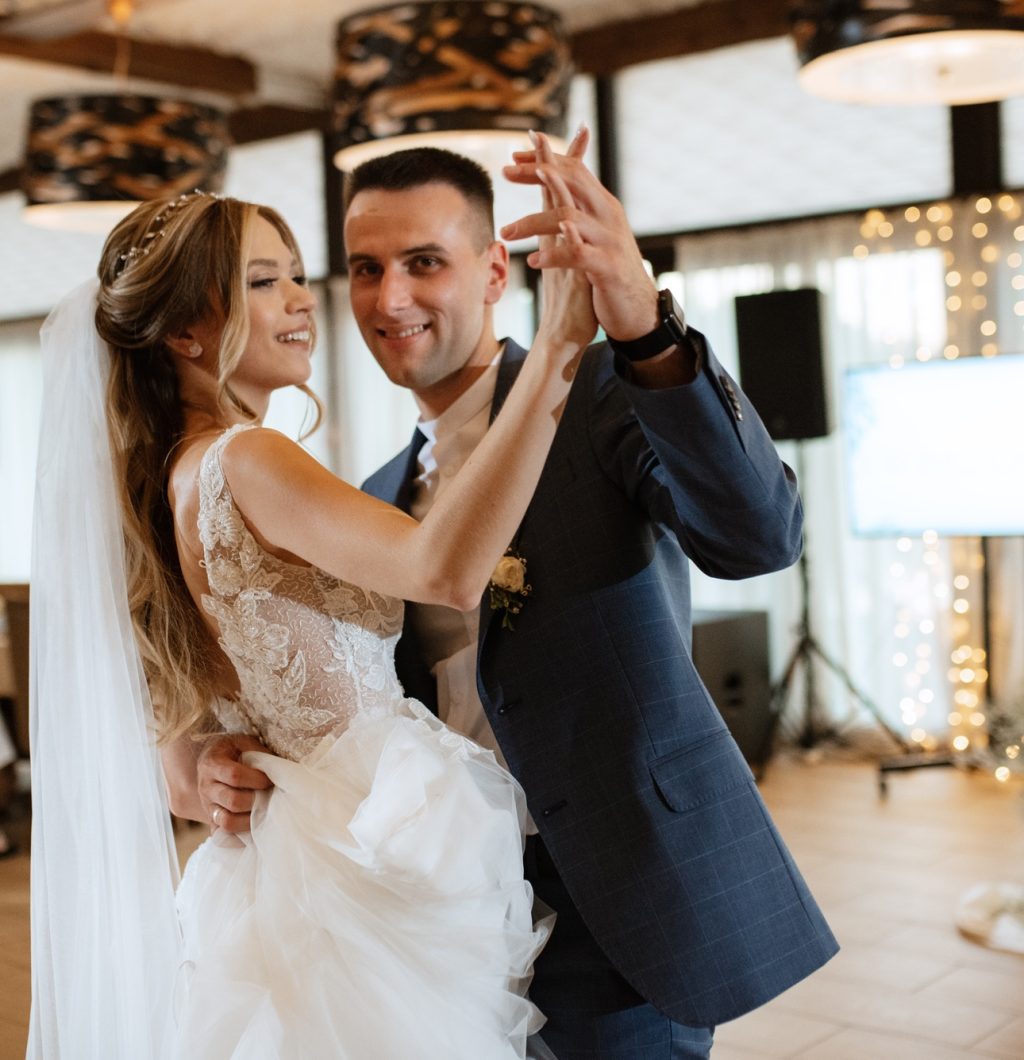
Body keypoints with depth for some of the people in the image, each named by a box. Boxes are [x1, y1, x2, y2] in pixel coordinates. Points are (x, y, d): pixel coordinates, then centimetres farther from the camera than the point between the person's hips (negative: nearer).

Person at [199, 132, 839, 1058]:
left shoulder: (600, 391, -8)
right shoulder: (383, 498, 11)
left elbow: (761, 536, -26)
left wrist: (646, 328, -40)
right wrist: (239, 754, -5)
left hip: (615, 903, -6)